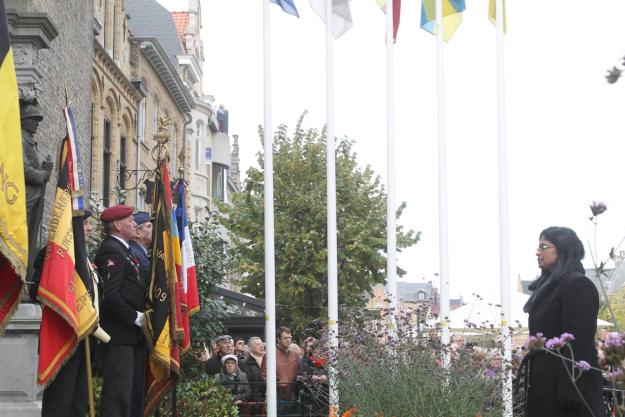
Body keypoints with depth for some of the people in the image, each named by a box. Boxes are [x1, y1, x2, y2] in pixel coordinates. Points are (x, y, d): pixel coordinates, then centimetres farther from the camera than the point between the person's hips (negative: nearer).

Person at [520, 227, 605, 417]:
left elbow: (579, 343, -19)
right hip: (543, 382, 9)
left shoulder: (578, 286, -12)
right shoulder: (547, 285, 17)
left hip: (568, 382, -9)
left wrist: (570, 392, -24)